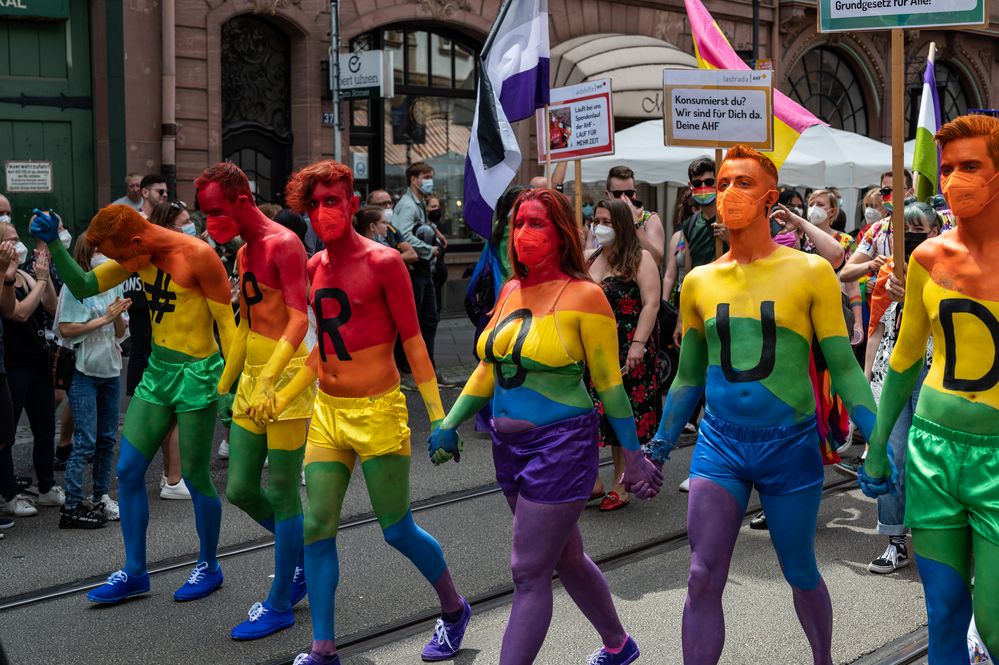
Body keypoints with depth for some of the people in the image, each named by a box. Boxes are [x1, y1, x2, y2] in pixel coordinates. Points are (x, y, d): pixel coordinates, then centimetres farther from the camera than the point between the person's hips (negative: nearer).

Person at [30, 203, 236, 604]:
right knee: (127, 470, 5)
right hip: (157, 371, 7)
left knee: (195, 477, 3)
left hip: (196, 375, -7)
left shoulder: (197, 256, -17)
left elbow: (227, 324, -14)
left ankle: (208, 567, 23)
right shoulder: (139, 256, 4)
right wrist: (54, 245, -6)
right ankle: (134, 573, 17)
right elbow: (83, 287, 7)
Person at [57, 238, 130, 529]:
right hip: (84, 372, -6)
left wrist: (118, 316, -10)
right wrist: (103, 319, -15)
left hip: (111, 369, 6)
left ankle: (102, 496, 22)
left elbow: (121, 332, 10)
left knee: (107, 438, 11)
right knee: (85, 442, -7)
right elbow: (65, 330, -13)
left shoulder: (113, 285, 9)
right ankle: (72, 507, -2)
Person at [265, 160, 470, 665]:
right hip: (327, 413, 6)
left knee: (397, 530, 3)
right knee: (317, 529, 2)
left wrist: (438, 416, -12)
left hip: (376, 413, -6)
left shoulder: (383, 262, -10)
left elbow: (413, 341, -9)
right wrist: (280, 401, 13)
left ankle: (454, 610, 28)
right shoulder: (314, 268, 8)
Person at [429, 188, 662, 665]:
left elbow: (610, 384, -9)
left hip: (561, 445, -7)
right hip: (510, 446, 7)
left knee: (529, 574, -4)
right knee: (567, 558, 20)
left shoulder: (583, 295, -11)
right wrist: (449, 423, 5)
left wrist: (633, 457, -6)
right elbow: (488, 369, 14)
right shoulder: (511, 291, 7)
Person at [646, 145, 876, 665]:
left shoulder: (809, 272, -5)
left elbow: (844, 368, -3)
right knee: (702, 579, -5)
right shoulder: (699, 281, 4)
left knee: (800, 573, 14)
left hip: (789, 446, -2)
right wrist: (660, 445, 15)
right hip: (719, 445, 2)